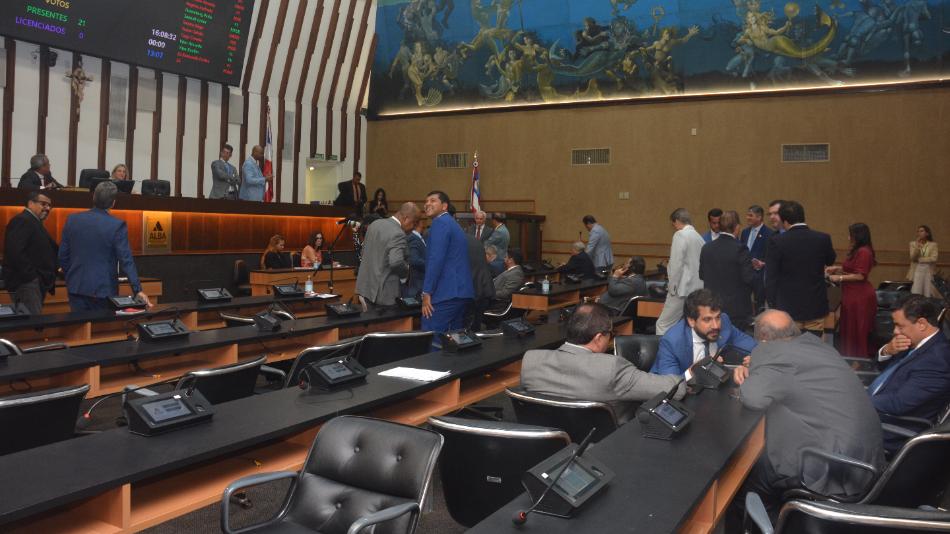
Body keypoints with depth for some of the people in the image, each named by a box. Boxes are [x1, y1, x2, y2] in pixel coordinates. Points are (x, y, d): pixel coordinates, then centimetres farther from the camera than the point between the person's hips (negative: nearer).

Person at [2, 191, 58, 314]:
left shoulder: (34, 222, 23)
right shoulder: (22, 221, -11)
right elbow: (15, 251, -23)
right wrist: (31, 276, -21)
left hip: (36, 283, 11)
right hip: (26, 282, -11)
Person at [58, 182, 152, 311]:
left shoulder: (72, 220, 0)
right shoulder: (117, 225, -13)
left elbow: (62, 255, 6)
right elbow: (126, 260, -15)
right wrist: (138, 290, -13)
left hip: (76, 287, 4)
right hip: (103, 289, -3)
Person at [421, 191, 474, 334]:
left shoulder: (440, 223, -8)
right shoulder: (453, 223, 22)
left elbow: (436, 260, -18)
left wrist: (427, 292, -16)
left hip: (446, 293, -10)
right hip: (462, 292, 10)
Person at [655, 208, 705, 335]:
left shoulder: (680, 235, -9)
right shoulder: (699, 237, 13)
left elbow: (676, 264, -15)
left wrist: (672, 287, -6)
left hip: (683, 289, -8)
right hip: (697, 290, 8)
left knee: (663, 325, -3)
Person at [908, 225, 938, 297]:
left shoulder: (933, 244, 3)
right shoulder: (913, 244, 6)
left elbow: (934, 259, -9)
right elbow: (913, 258, -6)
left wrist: (919, 259, -8)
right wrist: (917, 246, -15)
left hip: (928, 273, 0)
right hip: (916, 272, 0)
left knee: (928, 295, 0)